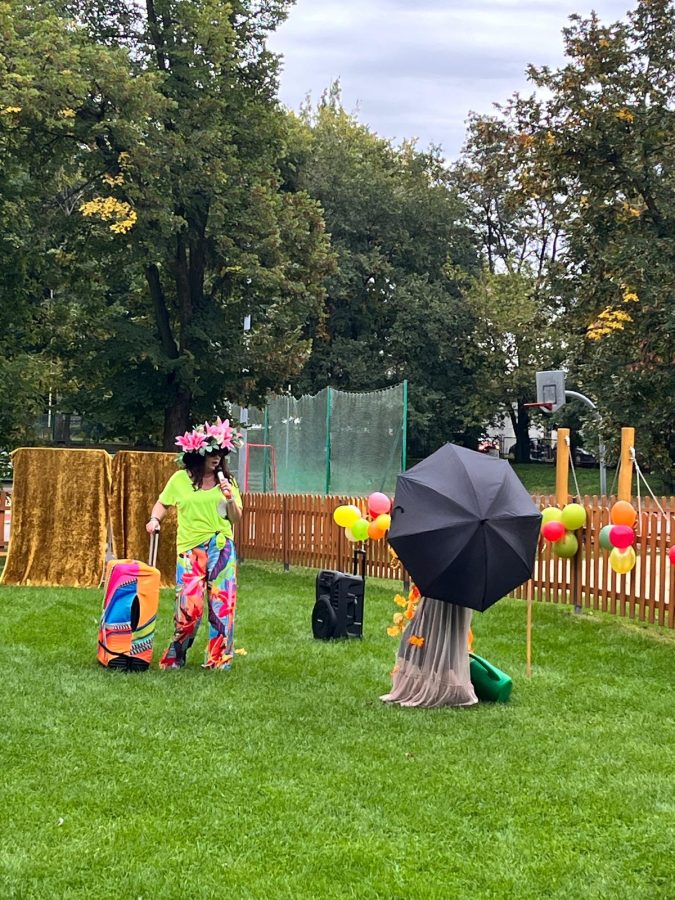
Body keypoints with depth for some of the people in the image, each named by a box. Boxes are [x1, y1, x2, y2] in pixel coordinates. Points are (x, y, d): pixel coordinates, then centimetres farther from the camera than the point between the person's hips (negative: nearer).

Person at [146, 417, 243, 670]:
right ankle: (174, 657, 10)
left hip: (221, 547, 2)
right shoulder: (180, 479, 4)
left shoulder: (226, 481, 8)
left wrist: (230, 498, -10)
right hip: (190, 548, -2)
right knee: (190, 605, -9)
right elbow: (162, 503, 16)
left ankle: (219, 659, 6)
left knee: (222, 602, -2)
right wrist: (155, 519, -4)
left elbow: (236, 519, 7)